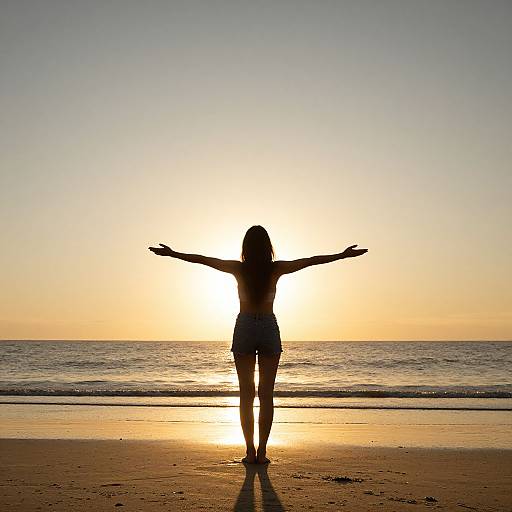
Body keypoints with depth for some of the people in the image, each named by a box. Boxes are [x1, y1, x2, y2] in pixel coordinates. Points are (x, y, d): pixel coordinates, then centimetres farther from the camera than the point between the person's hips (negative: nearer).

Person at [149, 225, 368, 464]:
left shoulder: (239, 268, -5)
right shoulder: (276, 268, -5)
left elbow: (202, 259, 1)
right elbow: (312, 260, 1)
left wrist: (171, 253, 10)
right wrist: (343, 255, 9)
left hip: (244, 328, 0)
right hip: (269, 327, 0)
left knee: (246, 393, 6)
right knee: (266, 394, 5)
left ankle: (250, 451, 5)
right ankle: (262, 451, 4)